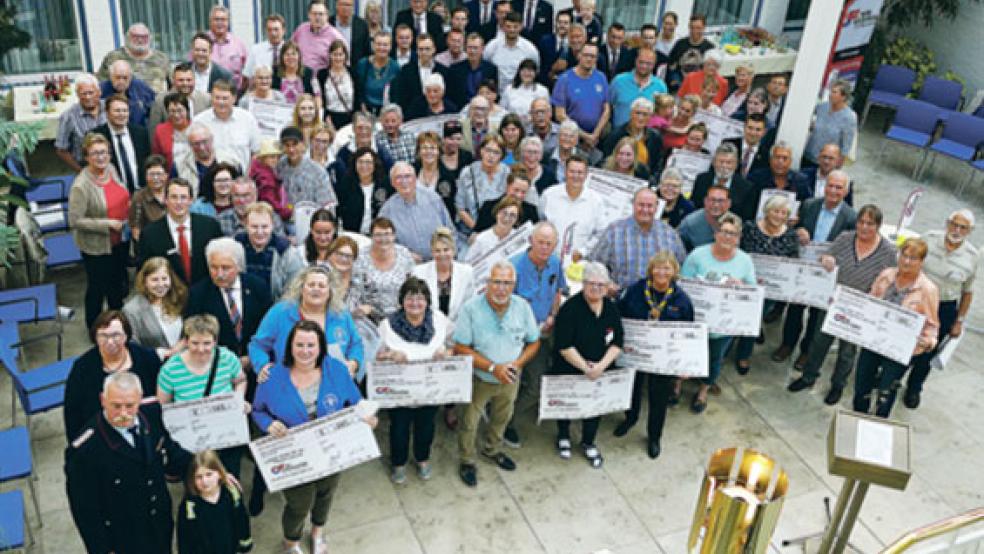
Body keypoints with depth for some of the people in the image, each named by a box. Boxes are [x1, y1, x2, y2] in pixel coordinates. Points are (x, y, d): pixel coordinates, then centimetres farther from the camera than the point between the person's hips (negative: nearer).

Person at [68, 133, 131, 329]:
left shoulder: (110, 169, -4)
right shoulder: (81, 186, -25)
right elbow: (75, 221, -23)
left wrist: (130, 206, -2)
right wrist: (108, 224, -24)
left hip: (120, 240, 7)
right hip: (96, 246, -7)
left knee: (118, 282, 25)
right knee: (97, 287, 11)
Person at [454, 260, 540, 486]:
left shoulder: (522, 307, -13)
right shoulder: (471, 309, -25)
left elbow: (534, 342, -3)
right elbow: (461, 348, -23)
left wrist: (517, 363, -20)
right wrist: (493, 368, -29)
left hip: (510, 380, 4)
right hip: (478, 379, -4)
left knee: (501, 418, 26)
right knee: (469, 422, 12)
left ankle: (492, 449, 53)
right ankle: (467, 461, 38)